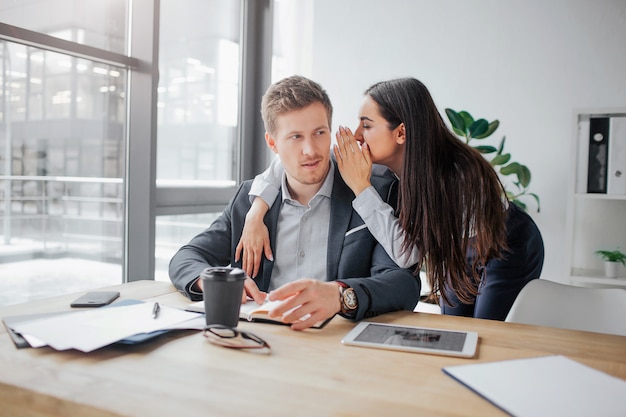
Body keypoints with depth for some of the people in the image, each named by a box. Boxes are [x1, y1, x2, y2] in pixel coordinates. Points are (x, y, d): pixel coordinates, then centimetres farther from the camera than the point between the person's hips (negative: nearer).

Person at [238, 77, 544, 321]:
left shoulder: (457, 173, -39)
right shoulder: (374, 163, -23)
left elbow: (406, 251, -39)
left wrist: (360, 186, -40)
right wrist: (257, 212, -29)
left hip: (509, 248, -5)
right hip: (459, 250, 5)